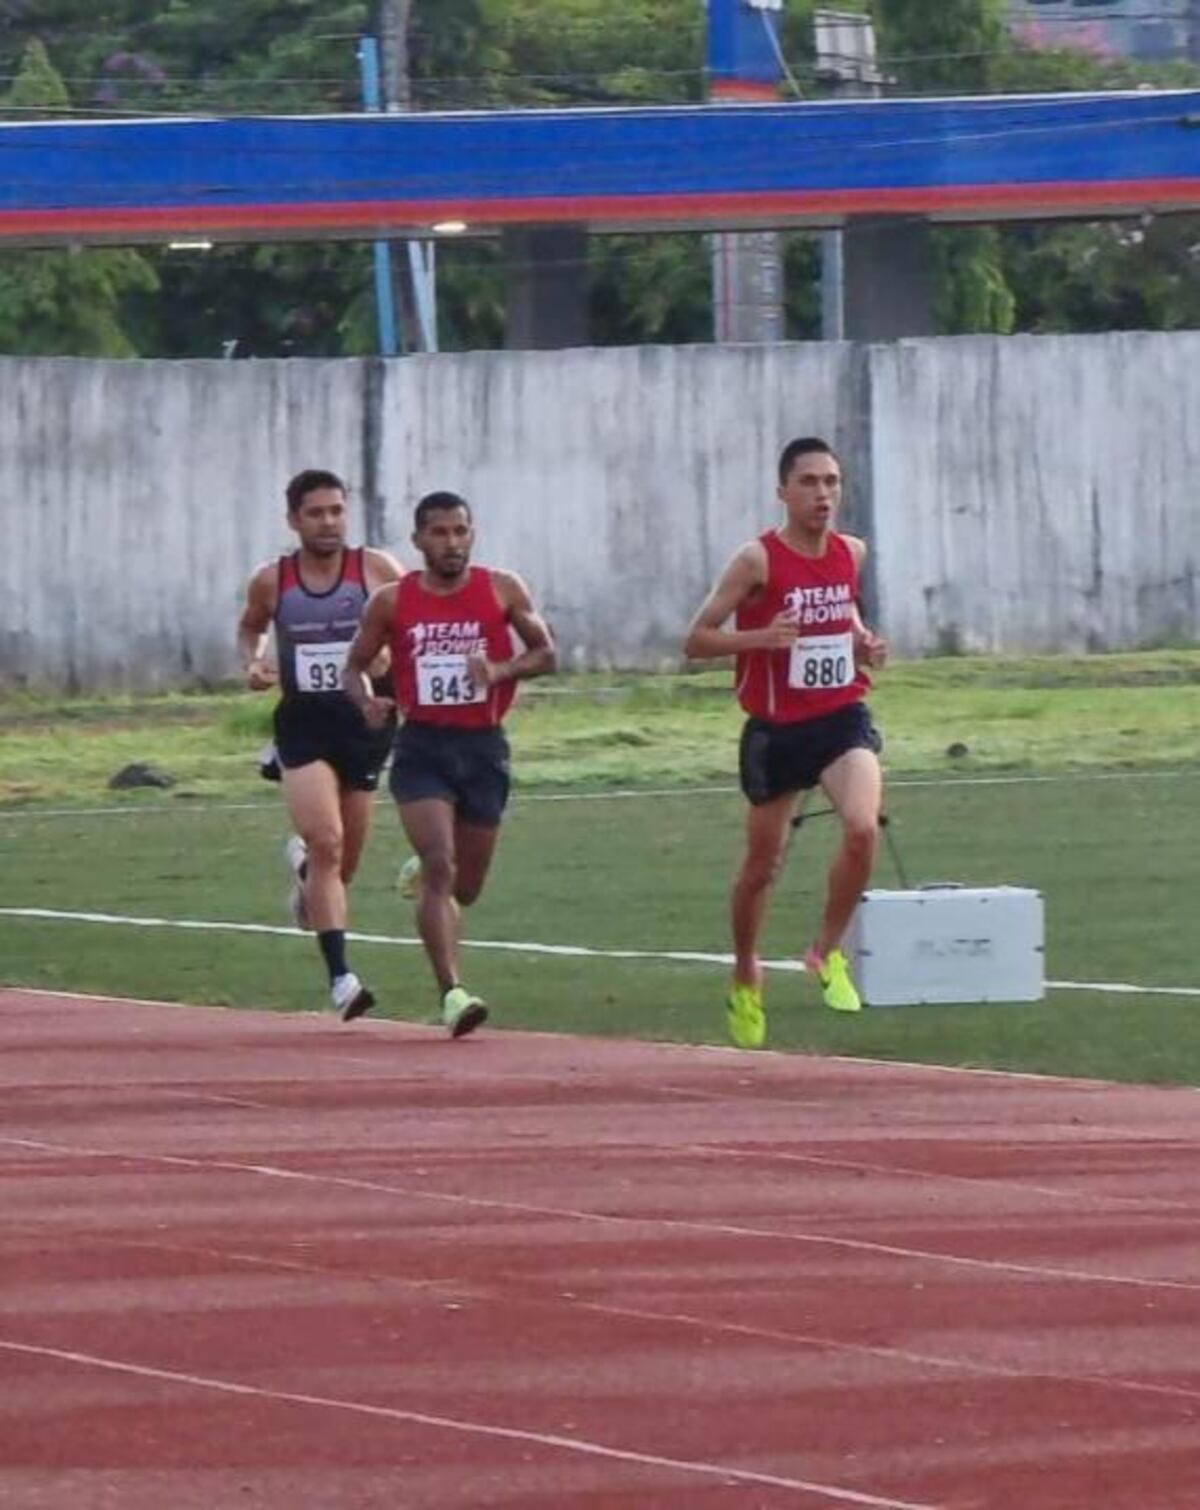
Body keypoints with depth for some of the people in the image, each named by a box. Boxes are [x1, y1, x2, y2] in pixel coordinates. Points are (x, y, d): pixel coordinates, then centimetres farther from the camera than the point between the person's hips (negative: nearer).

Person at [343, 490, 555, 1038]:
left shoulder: (502, 591, 1)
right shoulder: (392, 602, 1)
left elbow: (545, 654, 6)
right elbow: (355, 665, 10)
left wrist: (501, 670, -15)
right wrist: (366, 702, -13)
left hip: (483, 746, 2)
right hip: (422, 746, -2)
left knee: (466, 886, 12)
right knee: (441, 868, -19)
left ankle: (421, 874, 49)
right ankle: (452, 993, -22)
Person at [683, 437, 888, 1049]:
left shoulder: (851, 553, 3)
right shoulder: (758, 560, -12)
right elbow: (696, 640, -11)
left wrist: (864, 645, 3)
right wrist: (760, 637, -27)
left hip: (842, 719, 2)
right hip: (776, 730, -2)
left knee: (862, 827, -25)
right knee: (761, 865, 12)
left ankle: (827, 952, -4)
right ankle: (745, 978, 37)